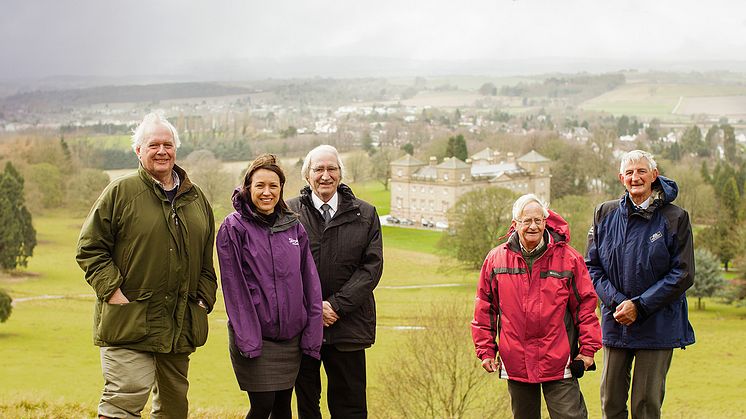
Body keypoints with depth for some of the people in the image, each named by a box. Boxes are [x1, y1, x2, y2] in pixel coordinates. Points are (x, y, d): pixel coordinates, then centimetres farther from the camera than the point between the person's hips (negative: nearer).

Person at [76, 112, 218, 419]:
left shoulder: (196, 198, 14)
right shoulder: (120, 192, -2)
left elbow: (206, 259, 21)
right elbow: (89, 248, -4)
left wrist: (204, 300, 10)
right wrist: (112, 291, -13)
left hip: (180, 324, 6)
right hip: (129, 322, -5)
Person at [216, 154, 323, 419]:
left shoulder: (294, 227, 8)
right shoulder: (234, 227, -6)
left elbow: (310, 282, 8)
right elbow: (234, 286, -10)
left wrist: (311, 333, 1)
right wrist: (247, 339, -15)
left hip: (291, 336, 5)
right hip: (254, 336, -5)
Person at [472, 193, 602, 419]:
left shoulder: (568, 258, -2)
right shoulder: (496, 259, 3)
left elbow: (586, 304, 1)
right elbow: (485, 309, 9)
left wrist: (588, 348, -2)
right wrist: (486, 349, 6)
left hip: (559, 363, -2)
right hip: (515, 364, 2)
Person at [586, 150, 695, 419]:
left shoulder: (675, 218, -4)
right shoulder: (605, 214, 6)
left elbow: (683, 275, -5)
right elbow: (592, 266, 6)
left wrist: (639, 306, -12)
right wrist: (616, 302, -10)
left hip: (657, 324, -3)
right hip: (615, 323, 3)